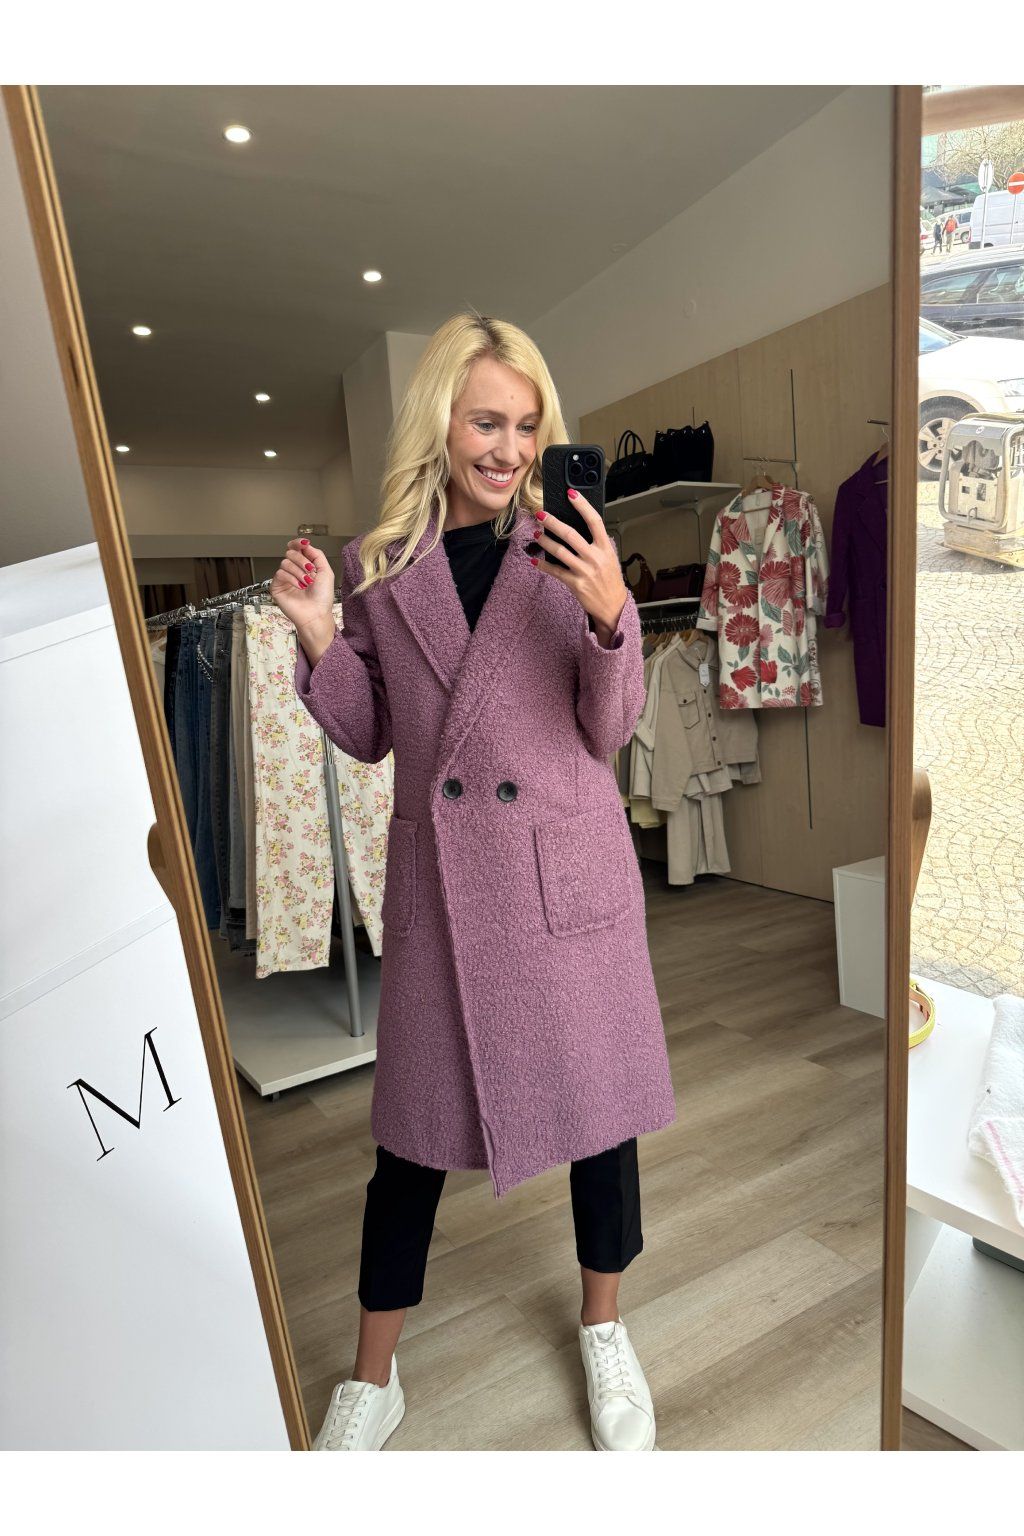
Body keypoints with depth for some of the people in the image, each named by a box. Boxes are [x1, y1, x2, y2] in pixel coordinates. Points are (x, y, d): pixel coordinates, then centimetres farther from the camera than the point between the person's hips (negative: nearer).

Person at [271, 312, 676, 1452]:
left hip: (568, 868, 0)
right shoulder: (375, 564, 4)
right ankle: (371, 1380, 40)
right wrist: (319, 635, -6)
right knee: (412, 1130, 14)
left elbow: (612, 732, -3)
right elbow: (369, 737, 8)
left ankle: (603, 1332, 46)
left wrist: (610, 614, -19)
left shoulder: (568, 550, -1)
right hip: (434, 877, 1)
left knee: (598, 1106, 14)